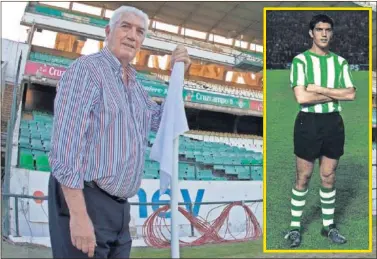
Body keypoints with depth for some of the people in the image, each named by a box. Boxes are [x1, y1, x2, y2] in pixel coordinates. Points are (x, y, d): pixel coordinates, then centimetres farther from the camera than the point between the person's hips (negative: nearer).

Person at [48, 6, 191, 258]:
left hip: (119, 207, 8)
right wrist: (78, 214, -24)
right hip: (83, 200, -8)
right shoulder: (86, 68, -10)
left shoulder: (135, 85, 16)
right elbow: (66, 143, -19)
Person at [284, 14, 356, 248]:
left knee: (329, 177, 12)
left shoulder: (340, 62, 8)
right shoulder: (301, 60, -6)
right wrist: (334, 95, -8)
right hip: (309, 122, -4)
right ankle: (295, 227, 16)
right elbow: (301, 97, -17)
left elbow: (351, 94, -3)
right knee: (303, 177, 3)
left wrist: (319, 89, -12)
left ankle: (329, 225, 25)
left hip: (333, 122, 4)